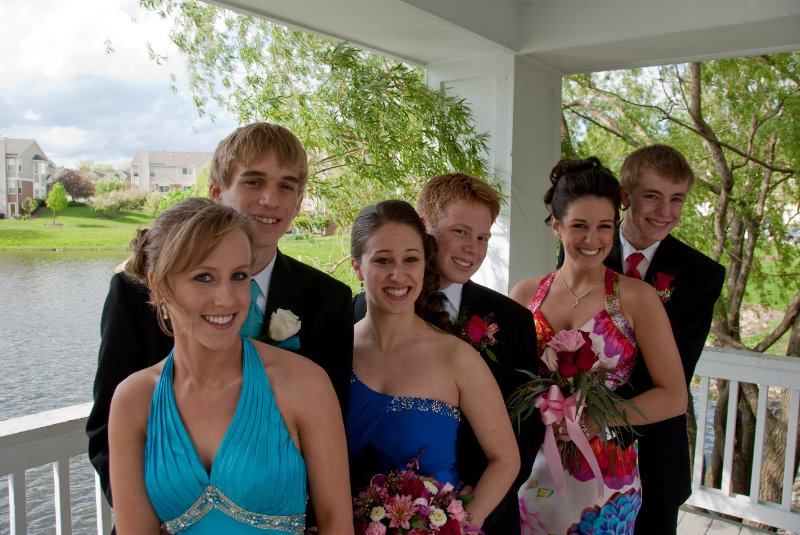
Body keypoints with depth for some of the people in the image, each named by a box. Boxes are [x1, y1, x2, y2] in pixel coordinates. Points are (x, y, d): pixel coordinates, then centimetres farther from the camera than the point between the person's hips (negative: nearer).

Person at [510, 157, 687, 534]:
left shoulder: (636, 298, -8)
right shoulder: (525, 295, -1)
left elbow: (674, 396, -7)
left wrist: (592, 421, -17)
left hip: (603, 473, -2)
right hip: (533, 470, 2)